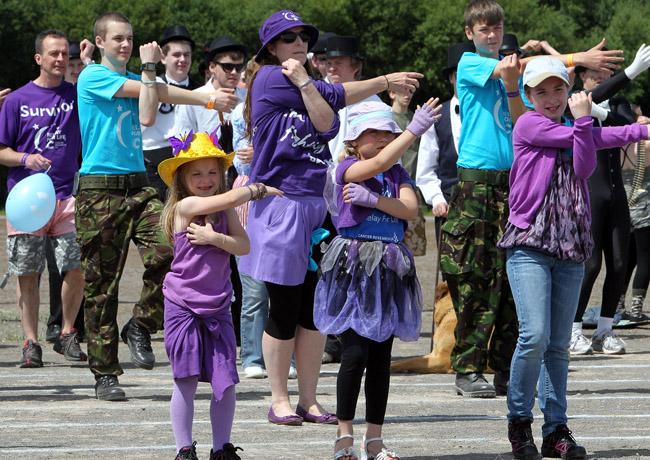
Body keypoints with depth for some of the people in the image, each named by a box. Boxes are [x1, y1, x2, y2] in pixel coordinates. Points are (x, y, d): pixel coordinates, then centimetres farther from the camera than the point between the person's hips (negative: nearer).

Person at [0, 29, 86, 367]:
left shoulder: (77, 95, 8)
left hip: (67, 195, 0)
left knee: (76, 269, -9)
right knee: (28, 274, 0)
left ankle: (67, 335, 9)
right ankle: (31, 343, 8)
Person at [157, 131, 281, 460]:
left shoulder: (224, 212, 8)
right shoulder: (185, 206, -9)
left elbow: (243, 246, -4)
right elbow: (229, 198, -19)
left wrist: (214, 238, -20)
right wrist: (258, 190, -5)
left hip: (217, 308, 5)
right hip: (183, 307, -5)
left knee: (225, 382, 2)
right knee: (186, 380, -1)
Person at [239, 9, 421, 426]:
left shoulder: (310, 84, 15)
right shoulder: (270, 79, -6)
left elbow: (327, 124, -3)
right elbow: (336, 97, -5)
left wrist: (303, 82, -10)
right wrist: (385, 81, 4)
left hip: (317, 208, 6)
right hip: (281, 207, -6)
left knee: (314, 309, 5)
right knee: (284, 310, -1)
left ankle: (309, 400, 11)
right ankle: (280, 400, 9)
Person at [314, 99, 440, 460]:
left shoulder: (398, 173, 12)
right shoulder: (348, 168, -3)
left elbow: (411, 209, -4)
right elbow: (378, 163, -24)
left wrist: (373, 199, -16)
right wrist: (414, 130, -30)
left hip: (388, 268, 5)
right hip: (354, 264, -5)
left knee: (381, 356, 7)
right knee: (355, 352, -9)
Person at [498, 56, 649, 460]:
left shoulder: (572, 133, 18)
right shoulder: (529, 125, -1)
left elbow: (586, 167, -4)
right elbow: (595, 139, -6)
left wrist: (583, 118, -9)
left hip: (571, 249, 6)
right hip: (529, 246, -6)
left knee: (559, 344, 5)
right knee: (535, 335, -17)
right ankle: (519, 419, -2)